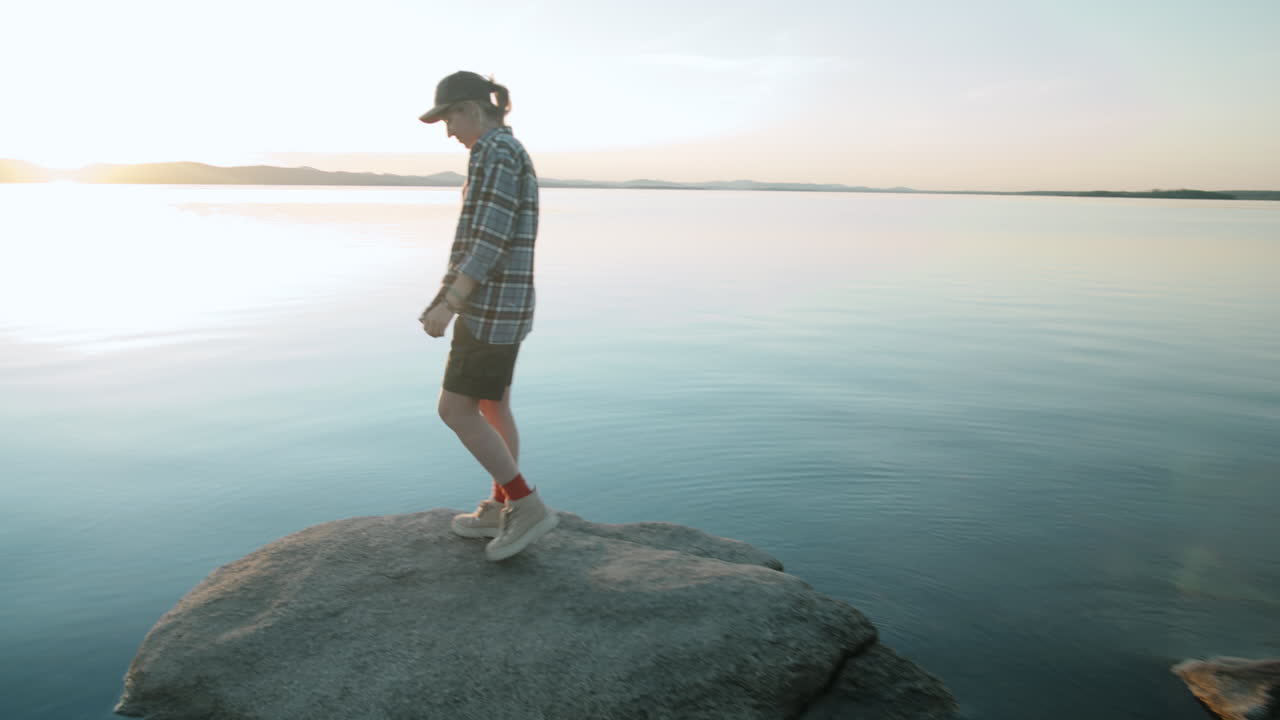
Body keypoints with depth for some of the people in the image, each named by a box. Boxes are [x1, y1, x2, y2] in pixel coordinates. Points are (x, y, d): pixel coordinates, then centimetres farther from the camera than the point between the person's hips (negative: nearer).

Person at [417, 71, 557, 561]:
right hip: (503, 298, 10)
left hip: (493, 301, -10)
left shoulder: (494, 151, -15)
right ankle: (503, 509, 25)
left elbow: (491, 238, -22)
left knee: (456, 411, -4)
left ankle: (528, 506, 0)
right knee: (491, 405, 16)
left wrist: (448, 304, -22)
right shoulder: (512, 154, 17)